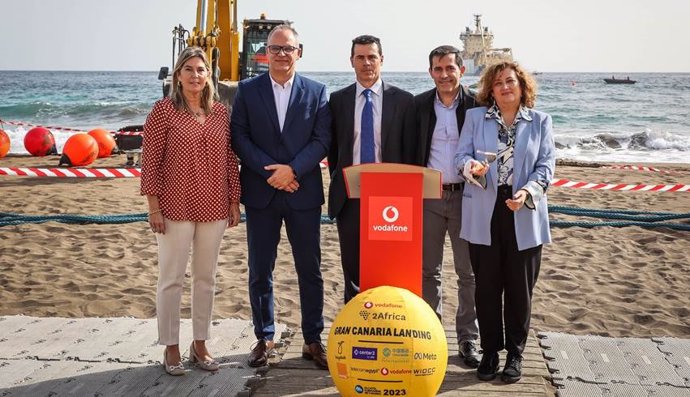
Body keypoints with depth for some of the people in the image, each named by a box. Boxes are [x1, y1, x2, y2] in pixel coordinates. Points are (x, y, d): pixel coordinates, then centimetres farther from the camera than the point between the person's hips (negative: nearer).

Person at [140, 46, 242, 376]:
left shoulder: (221, 112, 7)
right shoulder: (163, 110, -5)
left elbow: (230, 159, 10)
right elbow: (150, 160, -6)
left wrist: (234, 201, 7)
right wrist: (153, 206, -10)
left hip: (214, 209, 4)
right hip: (175, 209, -4)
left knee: (206, 277, 12)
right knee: (171, 279, 4)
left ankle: (199, 344, 25)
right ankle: (171, 348, 16)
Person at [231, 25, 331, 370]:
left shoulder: (316, 92, 4)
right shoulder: (247, 90, 4)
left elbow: (322, 140, -2)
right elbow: (239, 137, -2)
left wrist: (292, 169, -16)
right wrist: (271, 172, -13)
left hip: (304, 192, 0)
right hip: (260, 193, 0)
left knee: (310, 270, 6)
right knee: (260, 271, 7)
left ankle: (312, 340, 17)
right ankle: (264, 338, 22)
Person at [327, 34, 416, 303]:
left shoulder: (403, 100, 2)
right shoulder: (338, 100, 6)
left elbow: (409, 152, 3)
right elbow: (333, 149, 11)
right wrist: (338, 184, 6)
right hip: (349, 195, 1)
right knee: (352, 266, 7)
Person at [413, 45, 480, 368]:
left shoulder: (477, 106, -3)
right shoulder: (418, 105, 3)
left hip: (466, 195, -1)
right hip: (427, 196, 2)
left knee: (469, 273, 6)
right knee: (428, 270, 9)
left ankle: (468, 339, 17)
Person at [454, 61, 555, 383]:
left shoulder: (540, 122, 7)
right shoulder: (475, 117, 7)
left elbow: (546, 164, 1)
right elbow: (461, 156, 3)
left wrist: (528, 192, -16)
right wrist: (471, 167, -21)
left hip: (524, 215, 0)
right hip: (484, 215, 0)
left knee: (520, 287, 6)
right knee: (487, 286, 7)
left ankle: (515, 353, 20)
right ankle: (490, 350, 20)